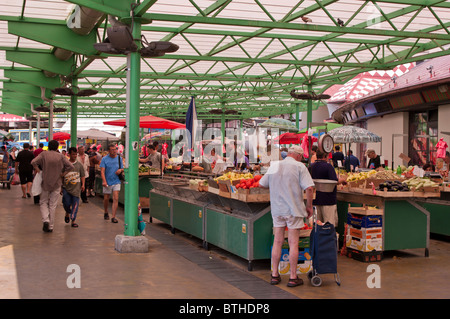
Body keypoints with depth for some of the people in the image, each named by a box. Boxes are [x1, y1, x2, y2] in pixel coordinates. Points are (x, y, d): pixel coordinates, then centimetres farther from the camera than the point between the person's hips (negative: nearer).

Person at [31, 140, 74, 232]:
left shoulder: (44, 154, -4)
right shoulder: (61, 156, -3)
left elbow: (33, 162, -16)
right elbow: (70, 166, -10)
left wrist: (38, 170, -1)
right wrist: (62, 172, 1)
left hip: (45, 183, 0)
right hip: (57, 183, 0)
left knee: (43, 202, 14)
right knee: (53, 205, 7)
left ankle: (46, 220, -9)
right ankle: (50, 226, 9)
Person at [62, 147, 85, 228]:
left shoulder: (79, 165, 6)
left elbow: (83, 175, 10)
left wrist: (83, 184, -1)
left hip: (76, 188, 0)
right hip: (66, 187, 0)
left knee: (75, 204, -3)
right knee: (66, 203, -1)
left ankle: (73, 220, 2)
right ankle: (67, 213, 32)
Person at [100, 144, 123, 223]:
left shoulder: (119, 158, 5)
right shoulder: (104, 159, -4)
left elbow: (123, 169, 14)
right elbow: (102, 171, -10)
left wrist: (121, 170, -10)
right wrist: (104, 181, -23)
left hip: (116, 182, 1)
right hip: (107, 182, -1)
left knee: (116, 199, -10)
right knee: (106, 199, 12)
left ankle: (113, 217, -9)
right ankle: (106, 213, 37)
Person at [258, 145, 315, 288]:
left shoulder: (274, 165, 8)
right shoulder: (299, 166, -7)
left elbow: (262, 184, 14)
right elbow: (309, 188, -15)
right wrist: (309, 206, -4)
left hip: (277, 209, 4)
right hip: (294, 209, -4)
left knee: (277, 242, 12)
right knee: (293, 243, 2)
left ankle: (274, 275, 17)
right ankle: (293, 277, 6)